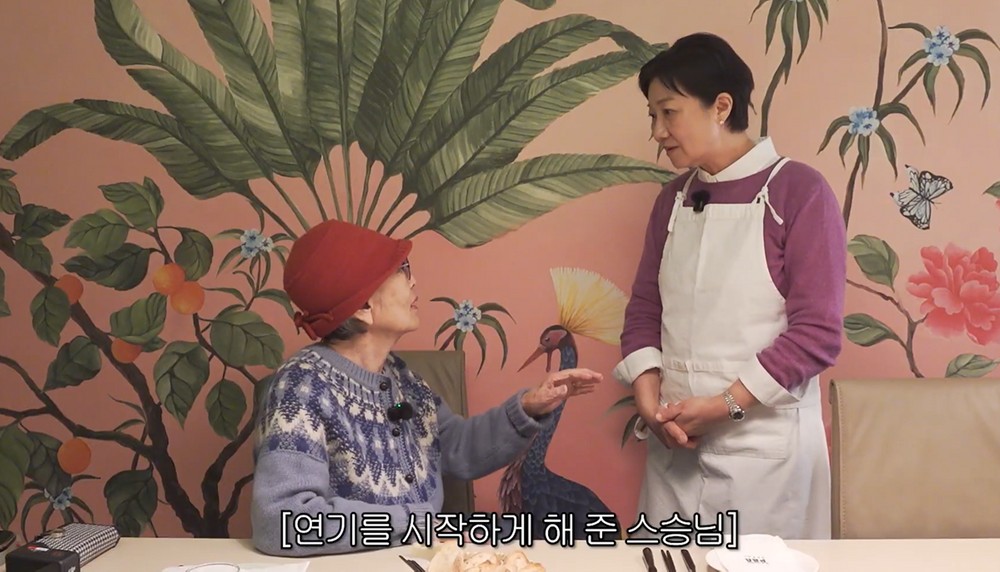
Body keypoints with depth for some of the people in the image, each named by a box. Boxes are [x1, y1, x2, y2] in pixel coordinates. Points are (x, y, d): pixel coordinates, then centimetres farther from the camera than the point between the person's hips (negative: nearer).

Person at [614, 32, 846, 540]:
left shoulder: (799, 192, -8)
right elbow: (644, 307, 12)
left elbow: (817, 333, -11)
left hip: (763, 445, -5)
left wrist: (726, 404, -15)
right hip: (673, 440, 5)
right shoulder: (673, 198, 11)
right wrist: (648, 395, -5)